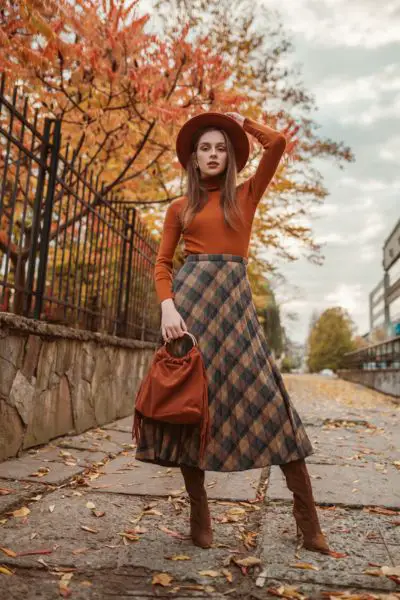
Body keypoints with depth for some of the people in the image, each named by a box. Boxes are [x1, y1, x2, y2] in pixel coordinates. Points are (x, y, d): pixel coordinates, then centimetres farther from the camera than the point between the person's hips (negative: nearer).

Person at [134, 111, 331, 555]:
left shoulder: (246, 194, 15)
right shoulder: (179, 208, 14)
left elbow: (277, 143, 3)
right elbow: (162, 264, 7)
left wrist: (240, 121, 21)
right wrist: (167, 305, -11)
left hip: (234, 295, 0)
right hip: (190, 293, 1)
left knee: (265, 394, -8)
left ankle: (306, 511, 0)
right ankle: (198, 508, 11)